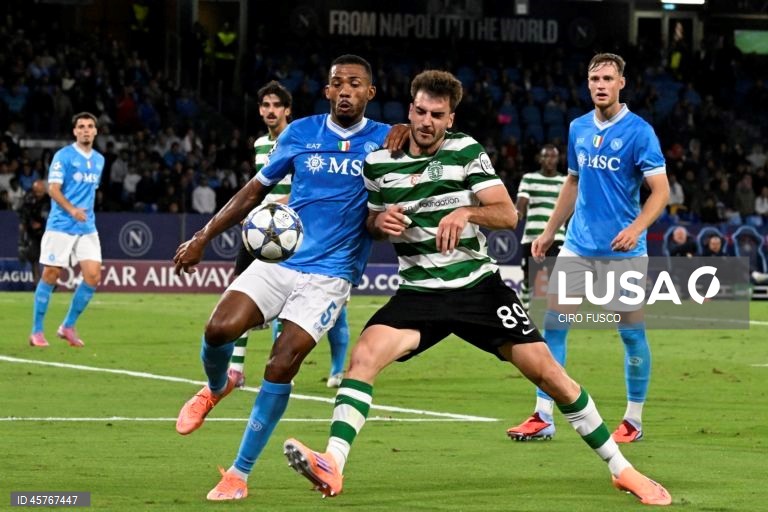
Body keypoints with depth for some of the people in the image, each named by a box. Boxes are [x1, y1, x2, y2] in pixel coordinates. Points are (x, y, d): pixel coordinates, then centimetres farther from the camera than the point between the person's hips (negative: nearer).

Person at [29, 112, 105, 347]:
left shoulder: (99, 160, 13)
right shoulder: (63, 156, -7)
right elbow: (53, 189, -14)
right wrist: (71, 209, -29)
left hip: (87, 227, 5)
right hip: (60, 226, -5)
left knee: (93, 276, -6)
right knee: (50, 275, -2)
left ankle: (68, 326, 9)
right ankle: (36, 331, 9)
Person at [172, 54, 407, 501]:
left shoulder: (384, 141, 1)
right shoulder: (300, 134, 6)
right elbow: (257, 189, 15)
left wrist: (406, 137, -16)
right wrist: (203, 237, 11)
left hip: (330, 275, -2)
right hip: (278, 259, 2)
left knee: (281, 368, -15)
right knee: (220, 329, -20)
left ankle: (240, 473, -3)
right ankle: (216, 388, 18)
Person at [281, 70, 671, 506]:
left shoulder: (467, 151, -4)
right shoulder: (379, 162, 3)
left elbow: (508, 214, -11)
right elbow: (371, 221, 17)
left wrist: (467, 212, -31)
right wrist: (380, 222, -8)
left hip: (478, 285, -1)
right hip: (419, 291, 2)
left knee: (547, 372, -6)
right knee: (363, 355, -25)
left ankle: (621, 468, 6)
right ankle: (331, 467, -32)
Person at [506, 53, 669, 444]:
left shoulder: (638, 132, -9)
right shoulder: (578, 129, 8)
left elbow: (660, 191, -11)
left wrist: (636, 228, -26)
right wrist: (549, 232, 18)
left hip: (623, 250, -5)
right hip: (578, 246, 5)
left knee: (631, 333, 1)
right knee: (552, 323, -3)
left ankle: (634, 420, 14)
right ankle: (543, 418, 0)